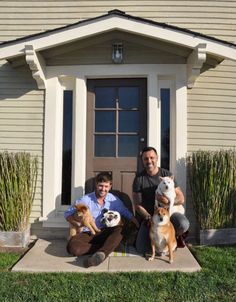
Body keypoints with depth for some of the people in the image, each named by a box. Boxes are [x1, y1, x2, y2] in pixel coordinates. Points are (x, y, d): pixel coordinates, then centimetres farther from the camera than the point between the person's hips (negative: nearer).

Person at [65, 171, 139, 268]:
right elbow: (67, 213, 2)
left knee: (120, 229, -30)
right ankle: (106, 248, -24)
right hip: (87, 233, -1)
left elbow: (128, 214, 10)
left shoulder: (114, 200, 1)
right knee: (72, 247, -32)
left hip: (105, 233, 1)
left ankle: (100, 253, -43)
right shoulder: (85, 200, -5)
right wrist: (76, 223, -18)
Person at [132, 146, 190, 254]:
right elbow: (137, 204, -6)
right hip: (148, 216, 1)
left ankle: (175, 236, 6)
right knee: (141, 249, -13)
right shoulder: (139, 178, -6)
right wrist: (148, 217, -21)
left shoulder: (166, 175, -5)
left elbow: (181, 199, -6)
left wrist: (168, 200, -26)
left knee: (184, 224, -32)